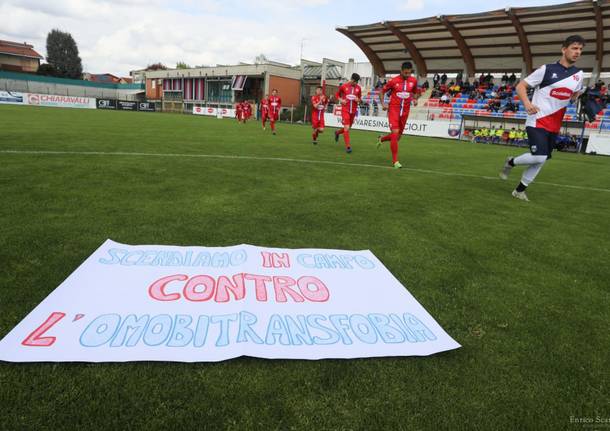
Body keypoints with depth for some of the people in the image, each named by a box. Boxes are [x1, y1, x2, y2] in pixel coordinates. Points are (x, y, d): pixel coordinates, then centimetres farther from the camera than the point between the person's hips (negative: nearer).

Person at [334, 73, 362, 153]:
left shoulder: (358, 88, 4)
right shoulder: (344, 86, -3)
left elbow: (360, 98, 16)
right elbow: (337, 95, 9)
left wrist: (358, 100, -7)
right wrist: (340, 100, -9)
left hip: (353, 110, 4)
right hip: (345, 110, -4)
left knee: (348, 127, 15)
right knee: (346, 127, -13)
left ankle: (337, 133, 46)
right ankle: (348, 146, -10)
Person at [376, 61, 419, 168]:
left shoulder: (414, 80, 3)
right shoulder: (393, 81, -6)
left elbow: (415, 92, 21)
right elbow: (383, 91, 7)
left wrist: (415, 99, 0)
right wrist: (383, 104, -5)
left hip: (405, 111, 4)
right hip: (394, 109, -4)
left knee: (398, 136, 10)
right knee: (395, 133, -16)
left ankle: (381, 139, 42)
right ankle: (395, 161, -8)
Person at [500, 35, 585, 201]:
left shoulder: (579, 74, 9)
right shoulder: (546, 69, -8)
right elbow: (520, 86, -8)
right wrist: (527, 103, -23)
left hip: (554, 126, 6)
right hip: (537, 122, -6)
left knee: (541, 160, 8)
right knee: (539, 157, -22)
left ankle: (520, 190, 21)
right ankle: (511, 162, 8)